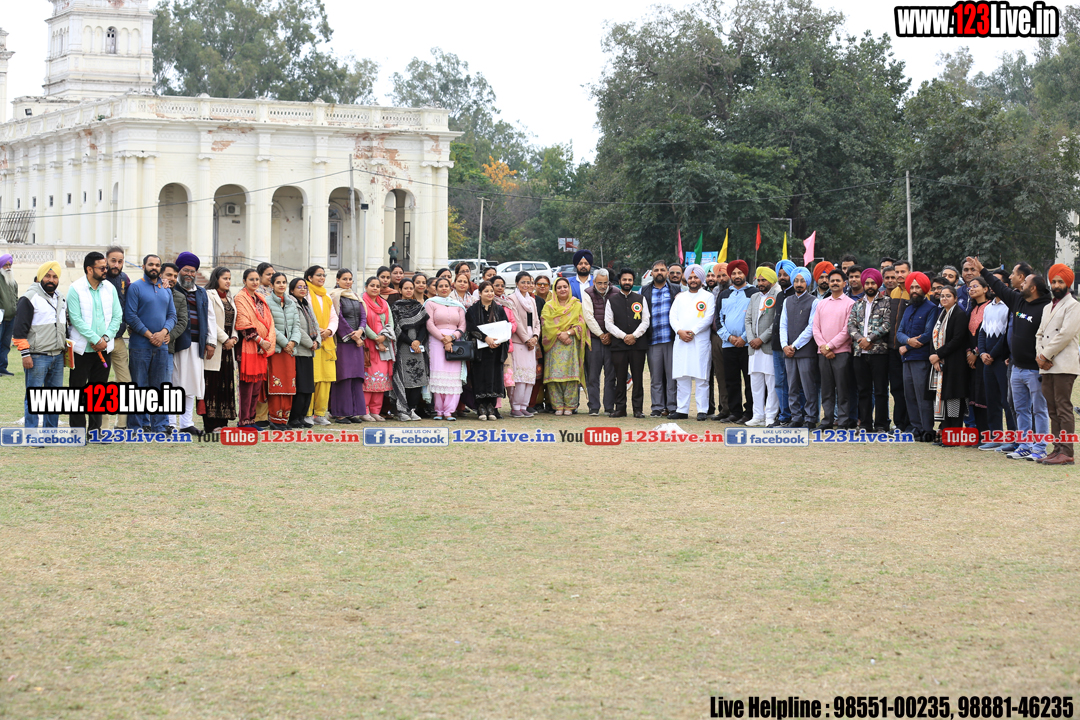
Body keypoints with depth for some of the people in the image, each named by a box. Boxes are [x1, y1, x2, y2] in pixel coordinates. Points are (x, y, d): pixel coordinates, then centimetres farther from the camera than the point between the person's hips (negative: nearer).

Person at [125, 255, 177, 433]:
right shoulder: (135, 287, -2)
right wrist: (149, 334, -13)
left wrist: (163, 332, -7)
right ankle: (139, 424, 2)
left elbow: (172, 315, 12)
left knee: (160, 387, 7)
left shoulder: (166, 290, 16)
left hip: (161, 345, 5)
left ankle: (160, 425, 11)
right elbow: (130, 315, -9)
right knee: (139, 386, -2)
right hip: (140, 345, -5)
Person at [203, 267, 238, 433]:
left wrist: (234, 337, 3)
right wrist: (225, 339, -13)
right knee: (212, 384, -8)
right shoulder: (209, 296, -5)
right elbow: (210, 321, -12)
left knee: (226, 383, 5)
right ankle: (210, 424, -9)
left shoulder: (229, 299, 20)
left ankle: (221, 422, 8)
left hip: (227, 346, 8)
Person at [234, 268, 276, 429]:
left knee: (257, 384, 6)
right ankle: (244, 420, -5)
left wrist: (269, 341, -4)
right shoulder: (240, 298, -5)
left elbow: (269, 320, 12)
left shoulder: (261, 298, 17)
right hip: (248, 347, -7)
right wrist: (260, 340, -15)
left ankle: (251, 418, 12)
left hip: (262, 348, 7)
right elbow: (244, 324, -13)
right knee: (247, 383, -7)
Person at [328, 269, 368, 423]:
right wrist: (352, 335, -11)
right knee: (344, 376, -8)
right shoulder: (335, 296, -1)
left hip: (357, 340, 6)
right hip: (342, 341, -6)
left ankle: (354, 411, 6)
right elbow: (338, 318, -9)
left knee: (357, 377, 3)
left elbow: (363, 316, 11)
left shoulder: (356, 297, 18)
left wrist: (360, 331, -8)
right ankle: (340, 413, -7)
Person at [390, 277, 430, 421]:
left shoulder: (419, 306, 14)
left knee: (417, 377, -1)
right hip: (402, 347, -3)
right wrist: (410, 343, -12)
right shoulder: (396, 307, 4)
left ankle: (413, 409, 4)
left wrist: (418, 341, -9)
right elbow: (397, 328, -4)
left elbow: (424, 325, 7)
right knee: (403, 378, -8)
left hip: (418, 347, 3)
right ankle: (403, 411, -7)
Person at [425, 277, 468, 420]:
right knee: (438, 375, -9)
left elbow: (462, 326, 10)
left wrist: (452, 337, -8)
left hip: (455, 342, 2)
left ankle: (448, 411, -7)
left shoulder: (458, 305, 18)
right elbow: (429, 325, -1)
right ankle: (439, 410, -4)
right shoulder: (431, 304, 9)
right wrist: (443, 339, -12)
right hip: (436, 341, -2)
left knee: (454, 377, -7)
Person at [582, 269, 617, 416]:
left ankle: (610, 407, 7)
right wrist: (601, 335, -7)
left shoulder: (615, 294, 4)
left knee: (611, 375, 2)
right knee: (593, 375, -1)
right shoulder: (588, 294, 1)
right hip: (594, 339, -1)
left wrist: (610, 335, -7)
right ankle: (594, 408, 2)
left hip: (611, 338, 1)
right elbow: (589, 317, -4)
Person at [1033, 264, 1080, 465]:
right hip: (1047, 366, 8)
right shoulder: (1048, 307, 23)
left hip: (1064, 365, -8)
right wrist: (1040, 355, 0)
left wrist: (1045, 355, -11)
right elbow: (1040, 334, 19)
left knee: (1063, 409, -11)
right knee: (1052, 410, 8)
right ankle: (1057, 449, 11)